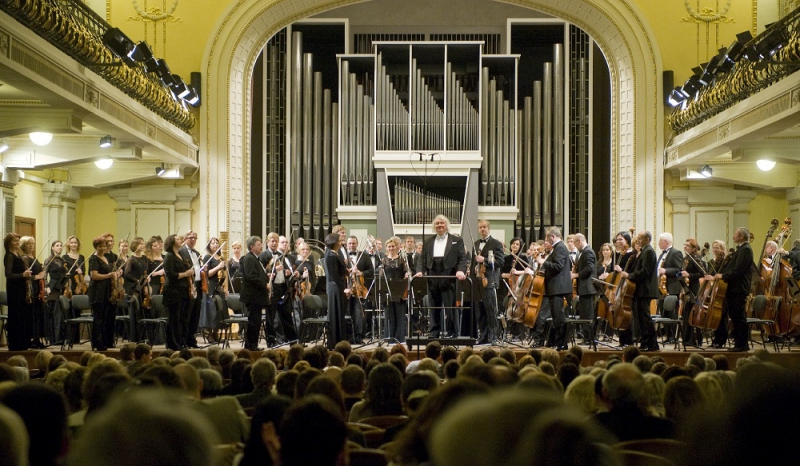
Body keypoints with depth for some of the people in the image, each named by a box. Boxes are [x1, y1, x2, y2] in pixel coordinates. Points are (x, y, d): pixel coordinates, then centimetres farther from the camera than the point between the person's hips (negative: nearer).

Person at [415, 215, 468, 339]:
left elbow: (462, 258, -1)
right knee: (434, 307, 7)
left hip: (449, 279, -3)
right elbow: (423, 259, 13)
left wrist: (461, 270, -18)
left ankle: (451, 333, 2)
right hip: (433, 280, 4)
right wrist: (420, 271, -5)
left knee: (449, 307, -4)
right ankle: (433, 333, 12)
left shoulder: (457, 240, 7)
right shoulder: (428, 242, 17)